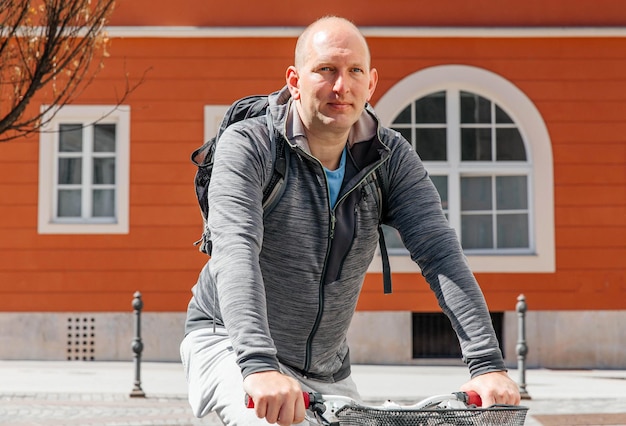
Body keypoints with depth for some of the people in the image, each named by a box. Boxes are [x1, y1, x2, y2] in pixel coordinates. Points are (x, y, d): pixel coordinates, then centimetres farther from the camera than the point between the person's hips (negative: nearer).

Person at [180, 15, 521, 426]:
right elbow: (236, 252, -32)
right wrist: (259, 366, -47)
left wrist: (488, 363, -29)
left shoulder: (393, 158, -6)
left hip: (328, 372, 5)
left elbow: (440, 253, -16)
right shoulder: (249, 146, -17)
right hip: (229, 345, -5)